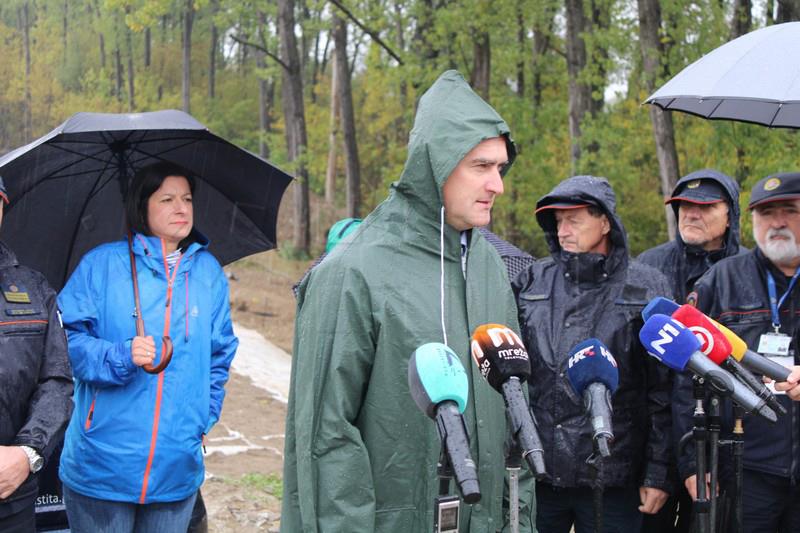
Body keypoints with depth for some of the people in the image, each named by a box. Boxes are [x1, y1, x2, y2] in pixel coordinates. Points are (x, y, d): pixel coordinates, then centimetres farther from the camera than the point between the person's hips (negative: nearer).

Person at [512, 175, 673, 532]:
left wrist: (658, 473, -4)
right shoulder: (531, 282, 7)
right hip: (536, 474, 3)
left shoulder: (646, 289, -1)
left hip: (610, 479, -2)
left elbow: (665, 392, -1)